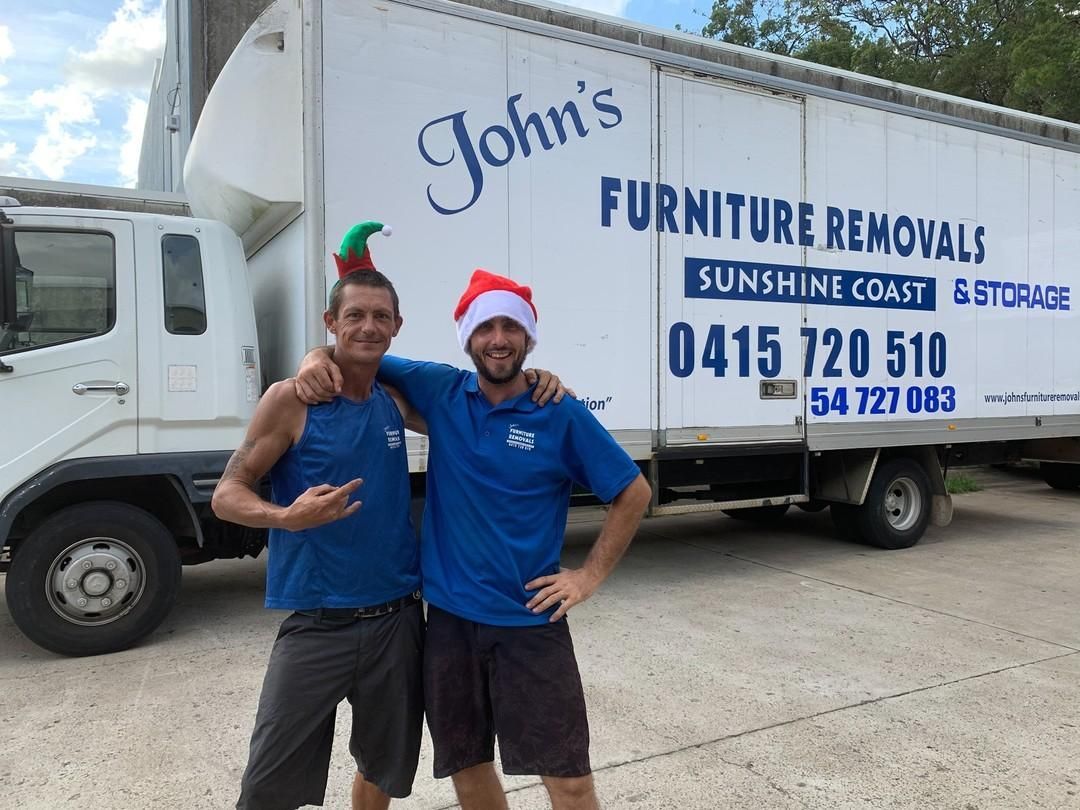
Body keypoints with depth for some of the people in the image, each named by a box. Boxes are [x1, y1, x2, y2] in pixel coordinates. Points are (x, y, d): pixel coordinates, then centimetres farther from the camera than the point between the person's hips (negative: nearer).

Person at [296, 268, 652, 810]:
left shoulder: (562, 415, -7)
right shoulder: (440, 391, 0)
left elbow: (634, 492, 2)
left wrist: (591, 575, -3)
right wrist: (318, 358, -10)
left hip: (530, 621, -2)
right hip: (450, 618, 3)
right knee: (467, 766, 17)